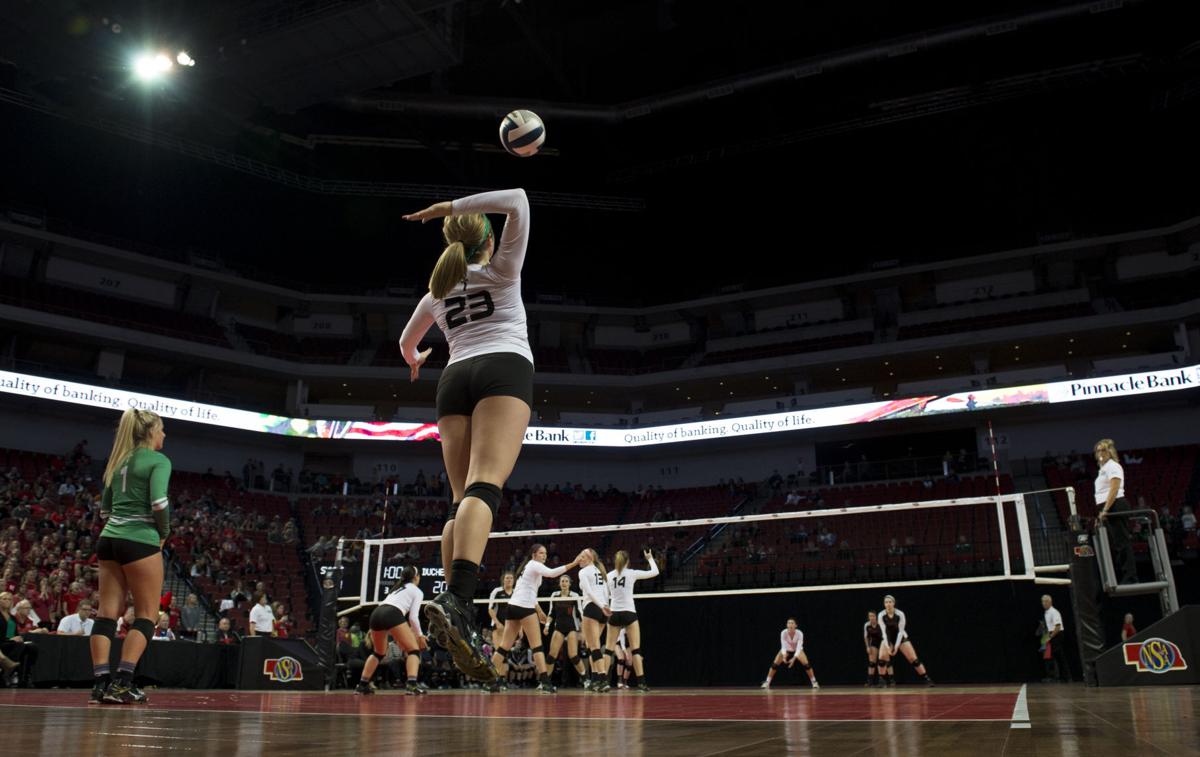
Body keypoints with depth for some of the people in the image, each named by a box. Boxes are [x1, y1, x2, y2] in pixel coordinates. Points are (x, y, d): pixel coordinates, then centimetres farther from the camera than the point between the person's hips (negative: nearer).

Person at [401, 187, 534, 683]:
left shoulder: (438, 292, 27)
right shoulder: (502, 270, 17)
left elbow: (406, 343, 43)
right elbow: (517, 201, 6)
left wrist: (415, 361, 67)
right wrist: (451, 206, 10)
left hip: (454, 379, 5)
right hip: (504, 368, -4)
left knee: (463, 500, 3)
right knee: (485, 486, -23)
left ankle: (456, 619, -11)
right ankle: (455, 600, -44)